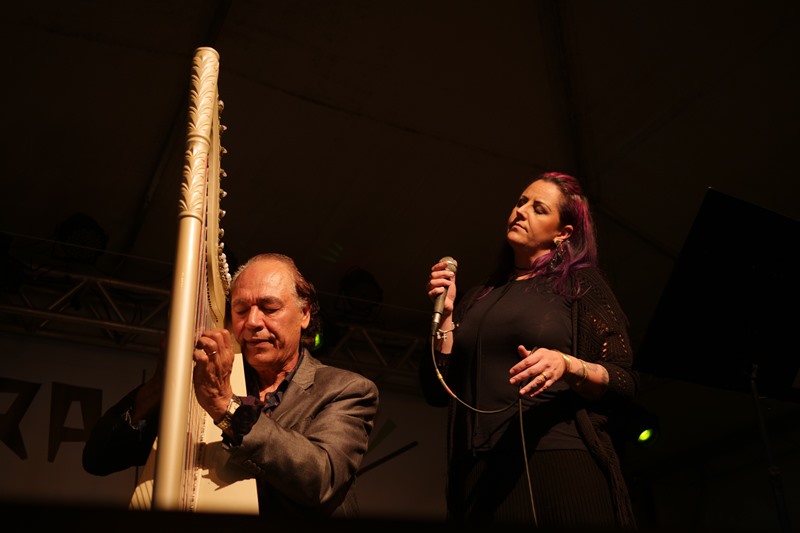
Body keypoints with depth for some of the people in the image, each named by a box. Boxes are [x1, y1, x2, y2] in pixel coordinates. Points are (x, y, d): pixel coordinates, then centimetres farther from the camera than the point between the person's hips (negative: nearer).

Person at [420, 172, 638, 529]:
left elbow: (625, 385, -2)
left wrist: (567, 366, -20)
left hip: (562, 466, -3)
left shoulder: (580, 282, 6)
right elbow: (439, 391, 12)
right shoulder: (477, 299, 17)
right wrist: (446, 314, 3)